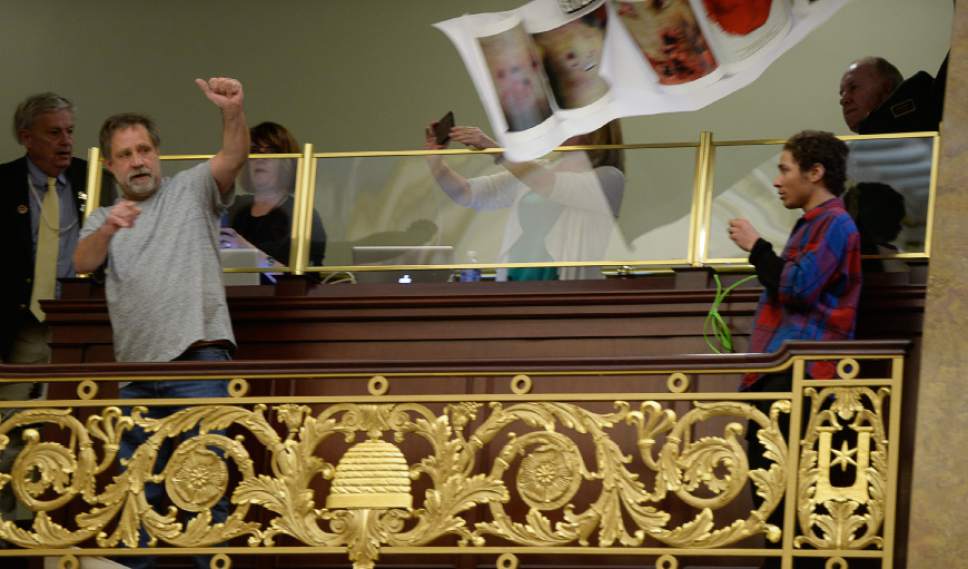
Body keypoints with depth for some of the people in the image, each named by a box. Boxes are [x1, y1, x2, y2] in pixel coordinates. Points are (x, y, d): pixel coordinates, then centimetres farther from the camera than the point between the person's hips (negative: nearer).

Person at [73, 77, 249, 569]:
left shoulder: (191, 191, 9)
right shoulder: (103, 219, 18)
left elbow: (232, 159, -10)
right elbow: (83, 263, -2)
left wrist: (233, 112, -31)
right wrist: (106, 230, -25)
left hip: (197, 362, -5)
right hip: (137, 371, 5)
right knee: (136, 489, 11)